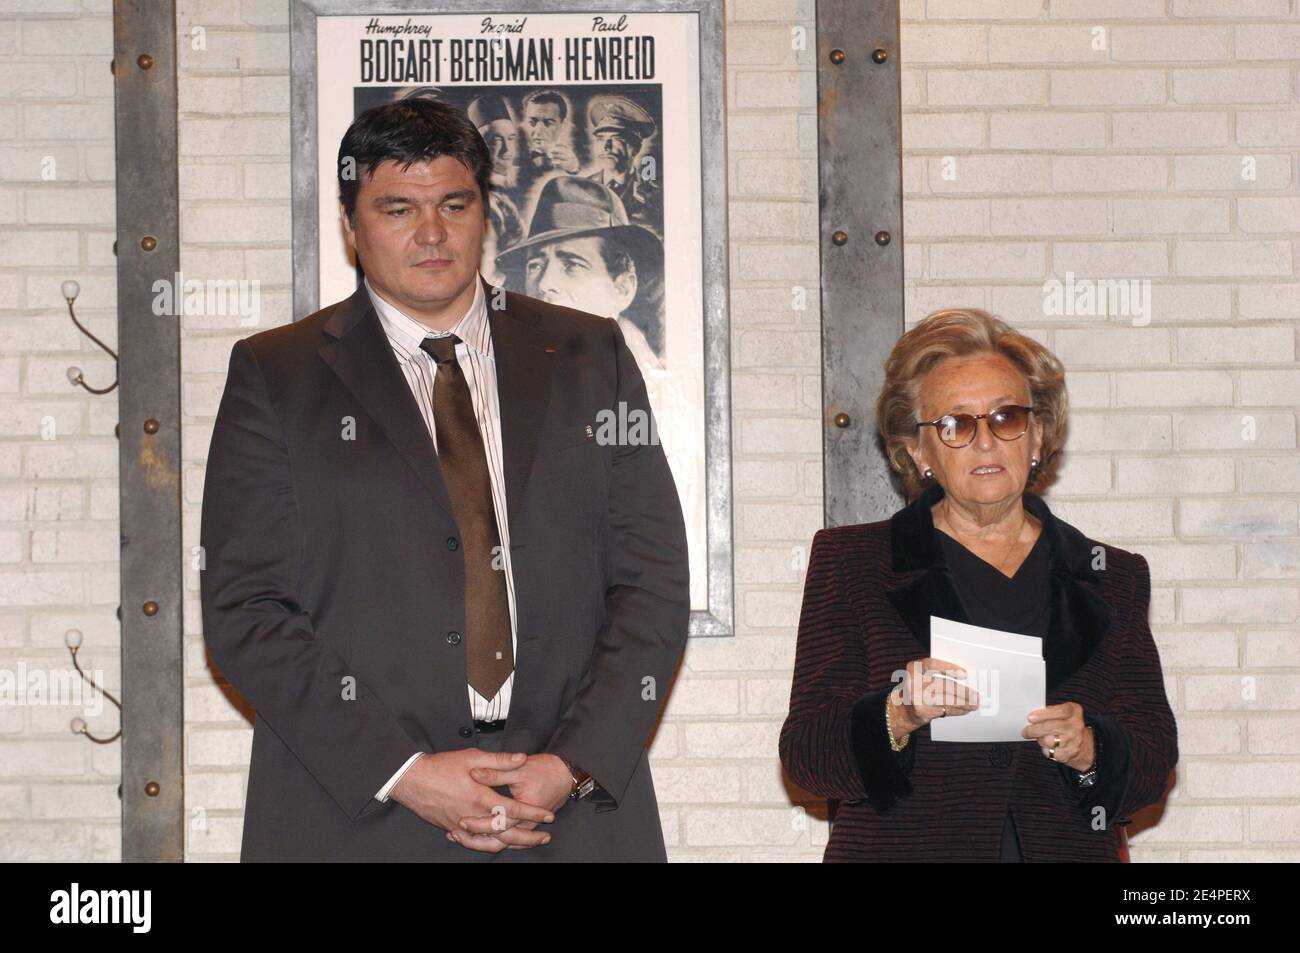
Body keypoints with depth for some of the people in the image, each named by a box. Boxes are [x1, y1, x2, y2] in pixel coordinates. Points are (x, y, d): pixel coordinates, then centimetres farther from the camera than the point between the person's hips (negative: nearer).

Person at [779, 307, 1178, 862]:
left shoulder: (1112, 579, 14)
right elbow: (804, 753, 1)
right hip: (904, 849, -2)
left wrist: (1087, 749, -9)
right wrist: (898, 717, -16)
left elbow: (1156, 760, 10)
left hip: (1066, 852, 2)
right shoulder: (849, 562, 8)